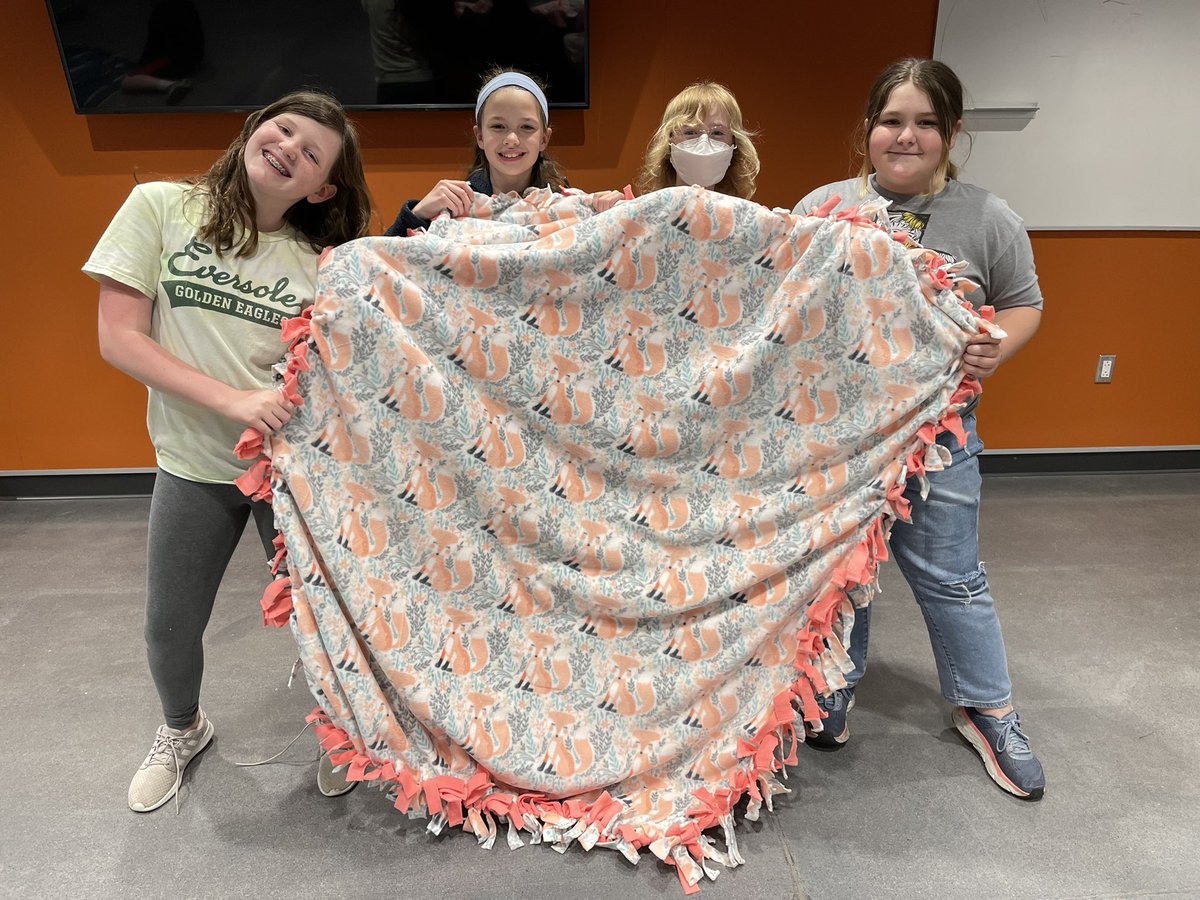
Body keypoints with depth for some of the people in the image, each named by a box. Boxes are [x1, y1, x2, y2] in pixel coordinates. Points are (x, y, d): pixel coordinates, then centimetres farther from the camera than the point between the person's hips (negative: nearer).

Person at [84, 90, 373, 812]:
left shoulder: (321, 262, -3)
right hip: (193, 464, 0)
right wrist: (233, 401, -21)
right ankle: (182, 730, 47)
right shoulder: (162, 206, -6)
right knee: (171, 632, 14)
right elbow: (120, 338, -10)